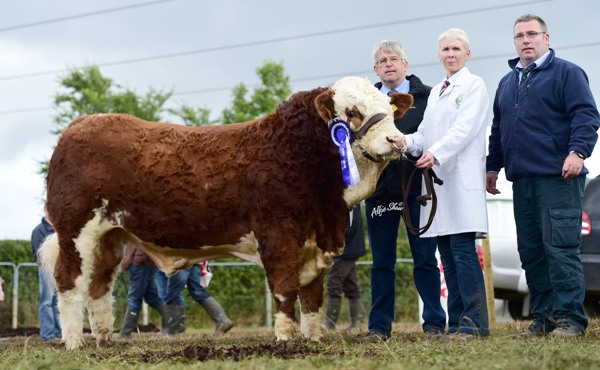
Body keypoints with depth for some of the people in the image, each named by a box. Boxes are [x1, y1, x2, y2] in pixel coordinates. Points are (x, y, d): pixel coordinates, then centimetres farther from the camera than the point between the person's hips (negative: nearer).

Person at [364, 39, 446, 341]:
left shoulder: (427, 97, 6)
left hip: (417, 187, -2)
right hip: (379, 188, 2)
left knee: (425, 258, 1)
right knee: (382, 261, 7)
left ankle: (434, 323, 6)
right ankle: (379, 325, 12)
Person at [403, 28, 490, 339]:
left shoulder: (474, 85, 2)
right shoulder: (435, 92, 23)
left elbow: (465, 127, -11)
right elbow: (425, 134, 18)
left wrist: (436, 153, -24)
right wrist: (407, 142, -3)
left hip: (462, 176, -7)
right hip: (437, 178, 7)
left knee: (463, 249, -12)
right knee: (447, 253, 5)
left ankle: (474, 322, -10)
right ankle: (457, 322, 8)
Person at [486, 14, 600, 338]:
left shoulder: (566, 73, 1)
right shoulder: (507, 83, 21)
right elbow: (498, 130, 28)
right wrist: (493, 167, 24)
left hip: (557, 178, -7)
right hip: (522, 180, 7)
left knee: (560, 247, -11)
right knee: (530, 251, 6)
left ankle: (569, 318, -8)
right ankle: (542, 318, 12)